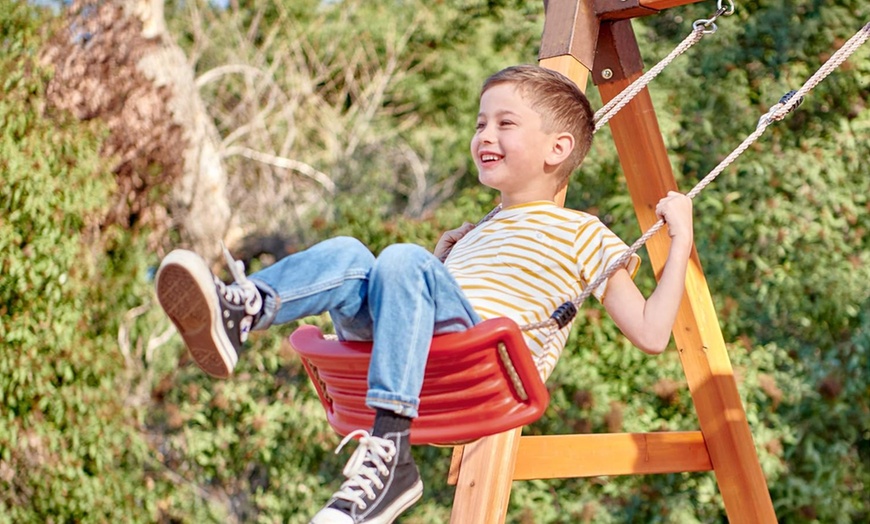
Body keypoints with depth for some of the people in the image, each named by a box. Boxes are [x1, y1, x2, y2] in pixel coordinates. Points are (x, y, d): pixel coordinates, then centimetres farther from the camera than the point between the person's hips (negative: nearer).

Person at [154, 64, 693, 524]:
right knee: (348, 255, -17)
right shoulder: (481, 233, 37)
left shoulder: (582, 234, 17)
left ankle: (389, 452, -40)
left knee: (403, 262, -31)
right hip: (432, 372, 6)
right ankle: (240, 309, -45)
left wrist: (680, 240, 6)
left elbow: (650, 333, 7)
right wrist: (440, 255, 31)